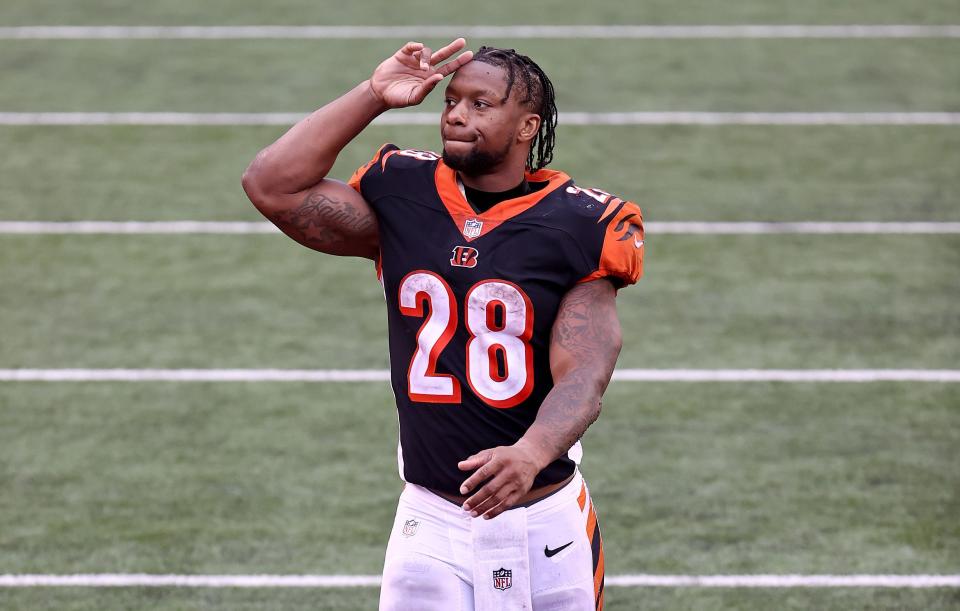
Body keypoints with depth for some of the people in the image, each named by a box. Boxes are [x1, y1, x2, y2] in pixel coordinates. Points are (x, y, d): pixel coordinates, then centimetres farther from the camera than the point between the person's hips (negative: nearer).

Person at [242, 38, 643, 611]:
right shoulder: (403, 198, 4)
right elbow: (272, 186, -3)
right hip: (431, 522, 2)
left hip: (543, 521, -2)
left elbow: (582, 376, -15)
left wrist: (531, 453, -36)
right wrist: (373, 96, -4)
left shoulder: (576, 226, -7)